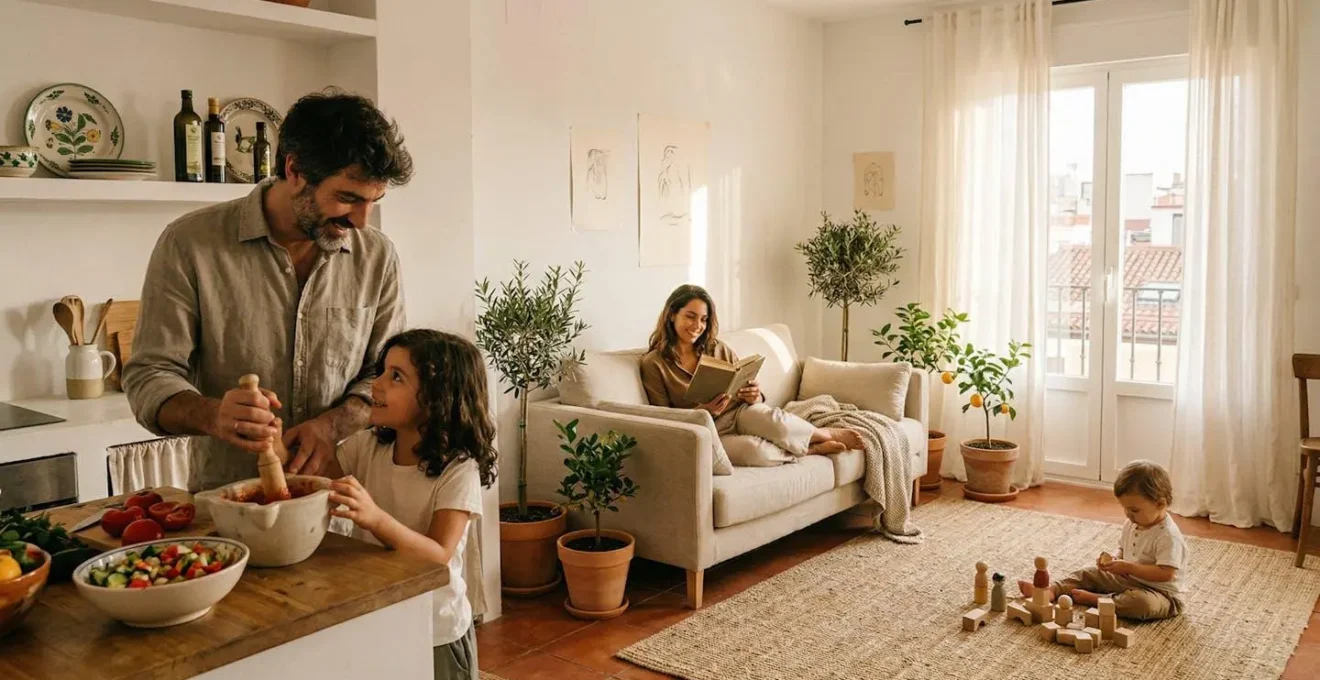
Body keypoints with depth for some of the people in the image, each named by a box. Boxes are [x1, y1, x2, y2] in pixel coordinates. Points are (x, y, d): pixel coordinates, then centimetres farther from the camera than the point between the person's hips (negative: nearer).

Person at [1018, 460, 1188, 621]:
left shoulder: (1169, 536, -25)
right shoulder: (1131, 524, 2)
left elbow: (1165, 573, -30)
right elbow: (1123, 549, 17)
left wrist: (1128, 567, -29)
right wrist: (1114, 560, -6)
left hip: (1161, 592, -9)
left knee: (1142, 603, -40)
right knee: (1090, 573, 6)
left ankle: (1094, 599, -24)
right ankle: (1053, 590, -11)